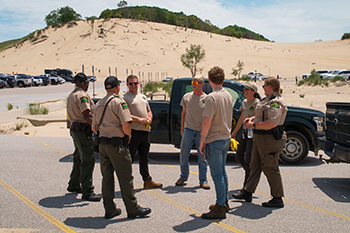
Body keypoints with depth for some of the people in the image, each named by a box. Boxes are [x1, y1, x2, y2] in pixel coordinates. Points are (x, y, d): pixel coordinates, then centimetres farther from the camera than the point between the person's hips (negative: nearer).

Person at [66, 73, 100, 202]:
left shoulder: (71, 95, 17)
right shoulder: (82, 95, -15)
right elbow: (87, 115, -22)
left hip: (75, 128, 11)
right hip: (83, 129, -11)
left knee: (79, 158, 21)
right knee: (88, 159, -9)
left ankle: (73, 185, 33)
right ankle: (87, 192, -8)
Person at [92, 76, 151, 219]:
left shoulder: (99, 104, 13)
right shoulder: (119, 102, -10)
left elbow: (94, 128, 18)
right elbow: (126, 125, -20)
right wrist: (128, 136, -2)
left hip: (102, 144, 7)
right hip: (117, 144, -7)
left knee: (107, 178, 12)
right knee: (125, 178, 1)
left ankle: (109, 210, 18)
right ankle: (133, 210, 9)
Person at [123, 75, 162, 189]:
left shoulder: (143, 97, 20)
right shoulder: (125, 98, -4)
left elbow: (149, 110, 26)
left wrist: (149, 118, 4)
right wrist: (139, 119, -20)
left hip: (145, 131, 7)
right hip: (133, 131, -7)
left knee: (144, 158, 14)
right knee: (130, 158, -2)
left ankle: (147, 181, 23)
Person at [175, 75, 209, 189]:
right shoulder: (186, 97, 7)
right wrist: (182, 128, 11)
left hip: (201, 132, -2)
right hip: (188, 130, 2)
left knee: (202, 157, 4)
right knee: (183, 155, 5)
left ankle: (203, 180, 15)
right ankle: (183, 177, 24)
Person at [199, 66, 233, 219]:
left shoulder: (211, 98, -18)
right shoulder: (228, 96, 8)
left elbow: (207, 122, -20)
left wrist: (202, 141, -12)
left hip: (214, 140, -9)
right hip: (226, 138, 9)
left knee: (217, 175, -3)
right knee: (222, 172, 19)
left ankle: (220, 208, 2)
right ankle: (224, 202, 29)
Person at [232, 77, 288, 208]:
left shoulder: (276, 102, -19)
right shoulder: (268, 100, 14)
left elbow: (272, 123, -29)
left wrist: (253, 125, -20)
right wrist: (252, 119, 12)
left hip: (270, 139, -11)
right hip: (260, 138, 11)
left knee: (270, 168, -3)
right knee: (255, 165, 16)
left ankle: (277, 199, 8)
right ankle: (247, 193, 26)